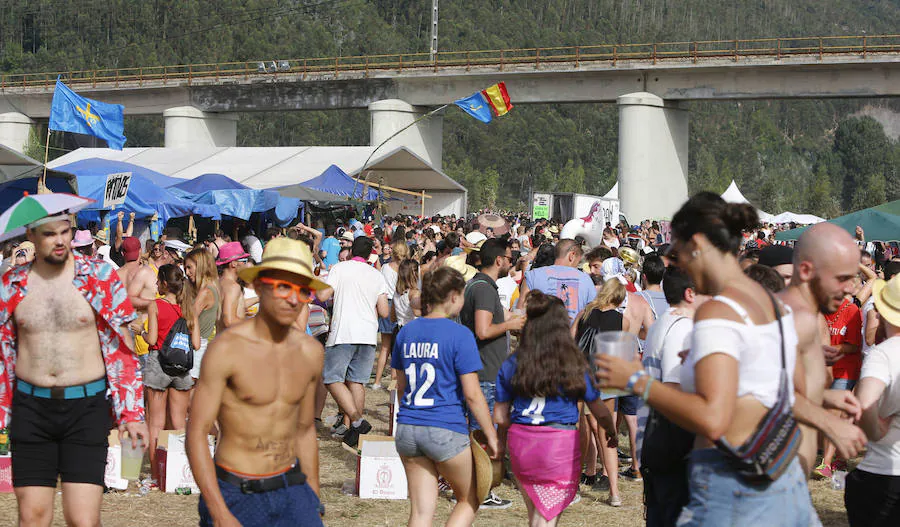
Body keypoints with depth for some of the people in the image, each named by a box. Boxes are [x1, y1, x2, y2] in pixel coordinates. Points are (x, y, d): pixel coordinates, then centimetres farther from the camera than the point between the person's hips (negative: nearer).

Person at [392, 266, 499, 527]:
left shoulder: (406, 332, 8)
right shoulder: (459, 335, -11)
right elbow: (472, 394, -12)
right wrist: (492, 437, -5)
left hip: (408, 428, 6)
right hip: (447, 431, -5)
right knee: (469, 501, 15)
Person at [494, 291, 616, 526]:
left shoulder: (511, 365, 2)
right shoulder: (574, 366, -4)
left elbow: (500, 416, 5)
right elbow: (600, 412, 5)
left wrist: (502, 442, 24)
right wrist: (612, 433, 25)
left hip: (521, 445, 3)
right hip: (561, 445, -3)